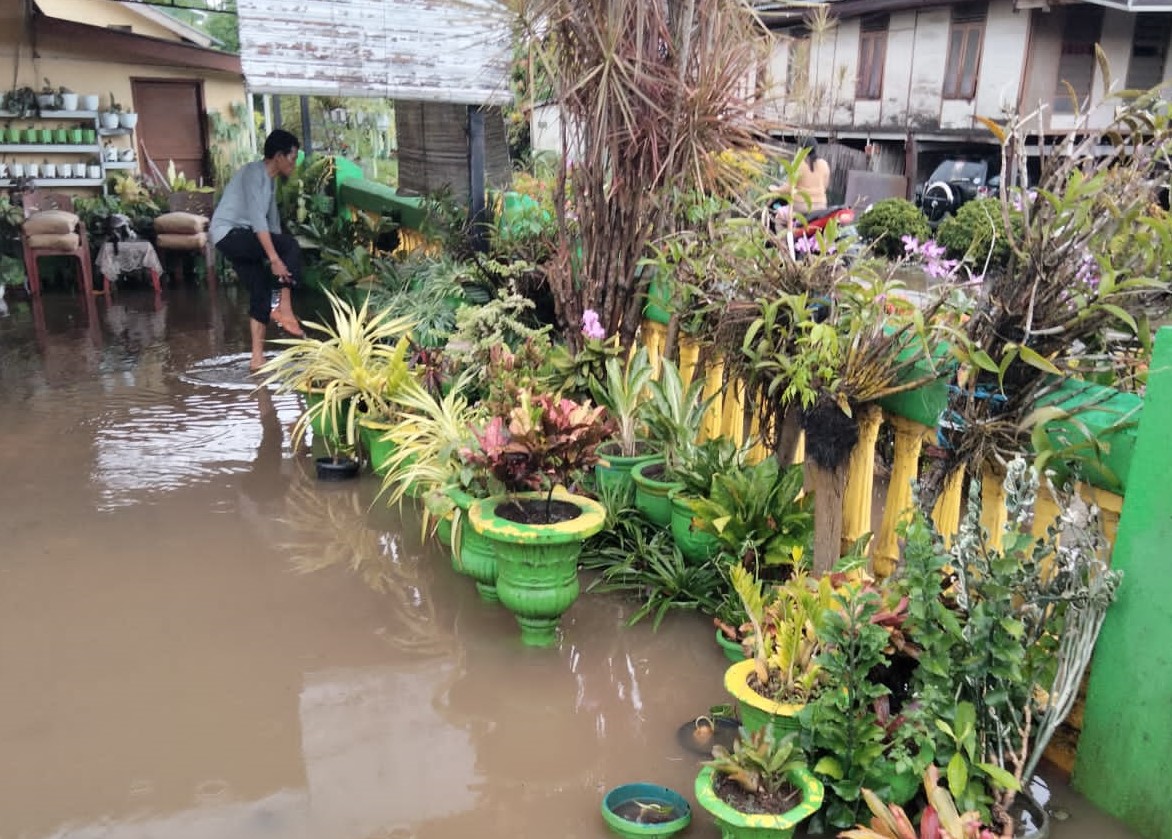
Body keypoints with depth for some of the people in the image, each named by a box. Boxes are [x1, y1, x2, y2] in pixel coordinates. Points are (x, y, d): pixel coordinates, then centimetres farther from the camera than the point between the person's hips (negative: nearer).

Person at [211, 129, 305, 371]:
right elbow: (257, 218, -26)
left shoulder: (270, 180, 15)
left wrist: (280, 256, 15)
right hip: (228, 234, -10)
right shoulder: (254, 173, -15)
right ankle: (284, 308, -17)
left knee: (261, 293, 2)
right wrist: (275, 258, -32)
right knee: (291, 245, -21)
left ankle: (257, 357, 2)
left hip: (241, 238, 10)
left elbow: (271, 219, 18)